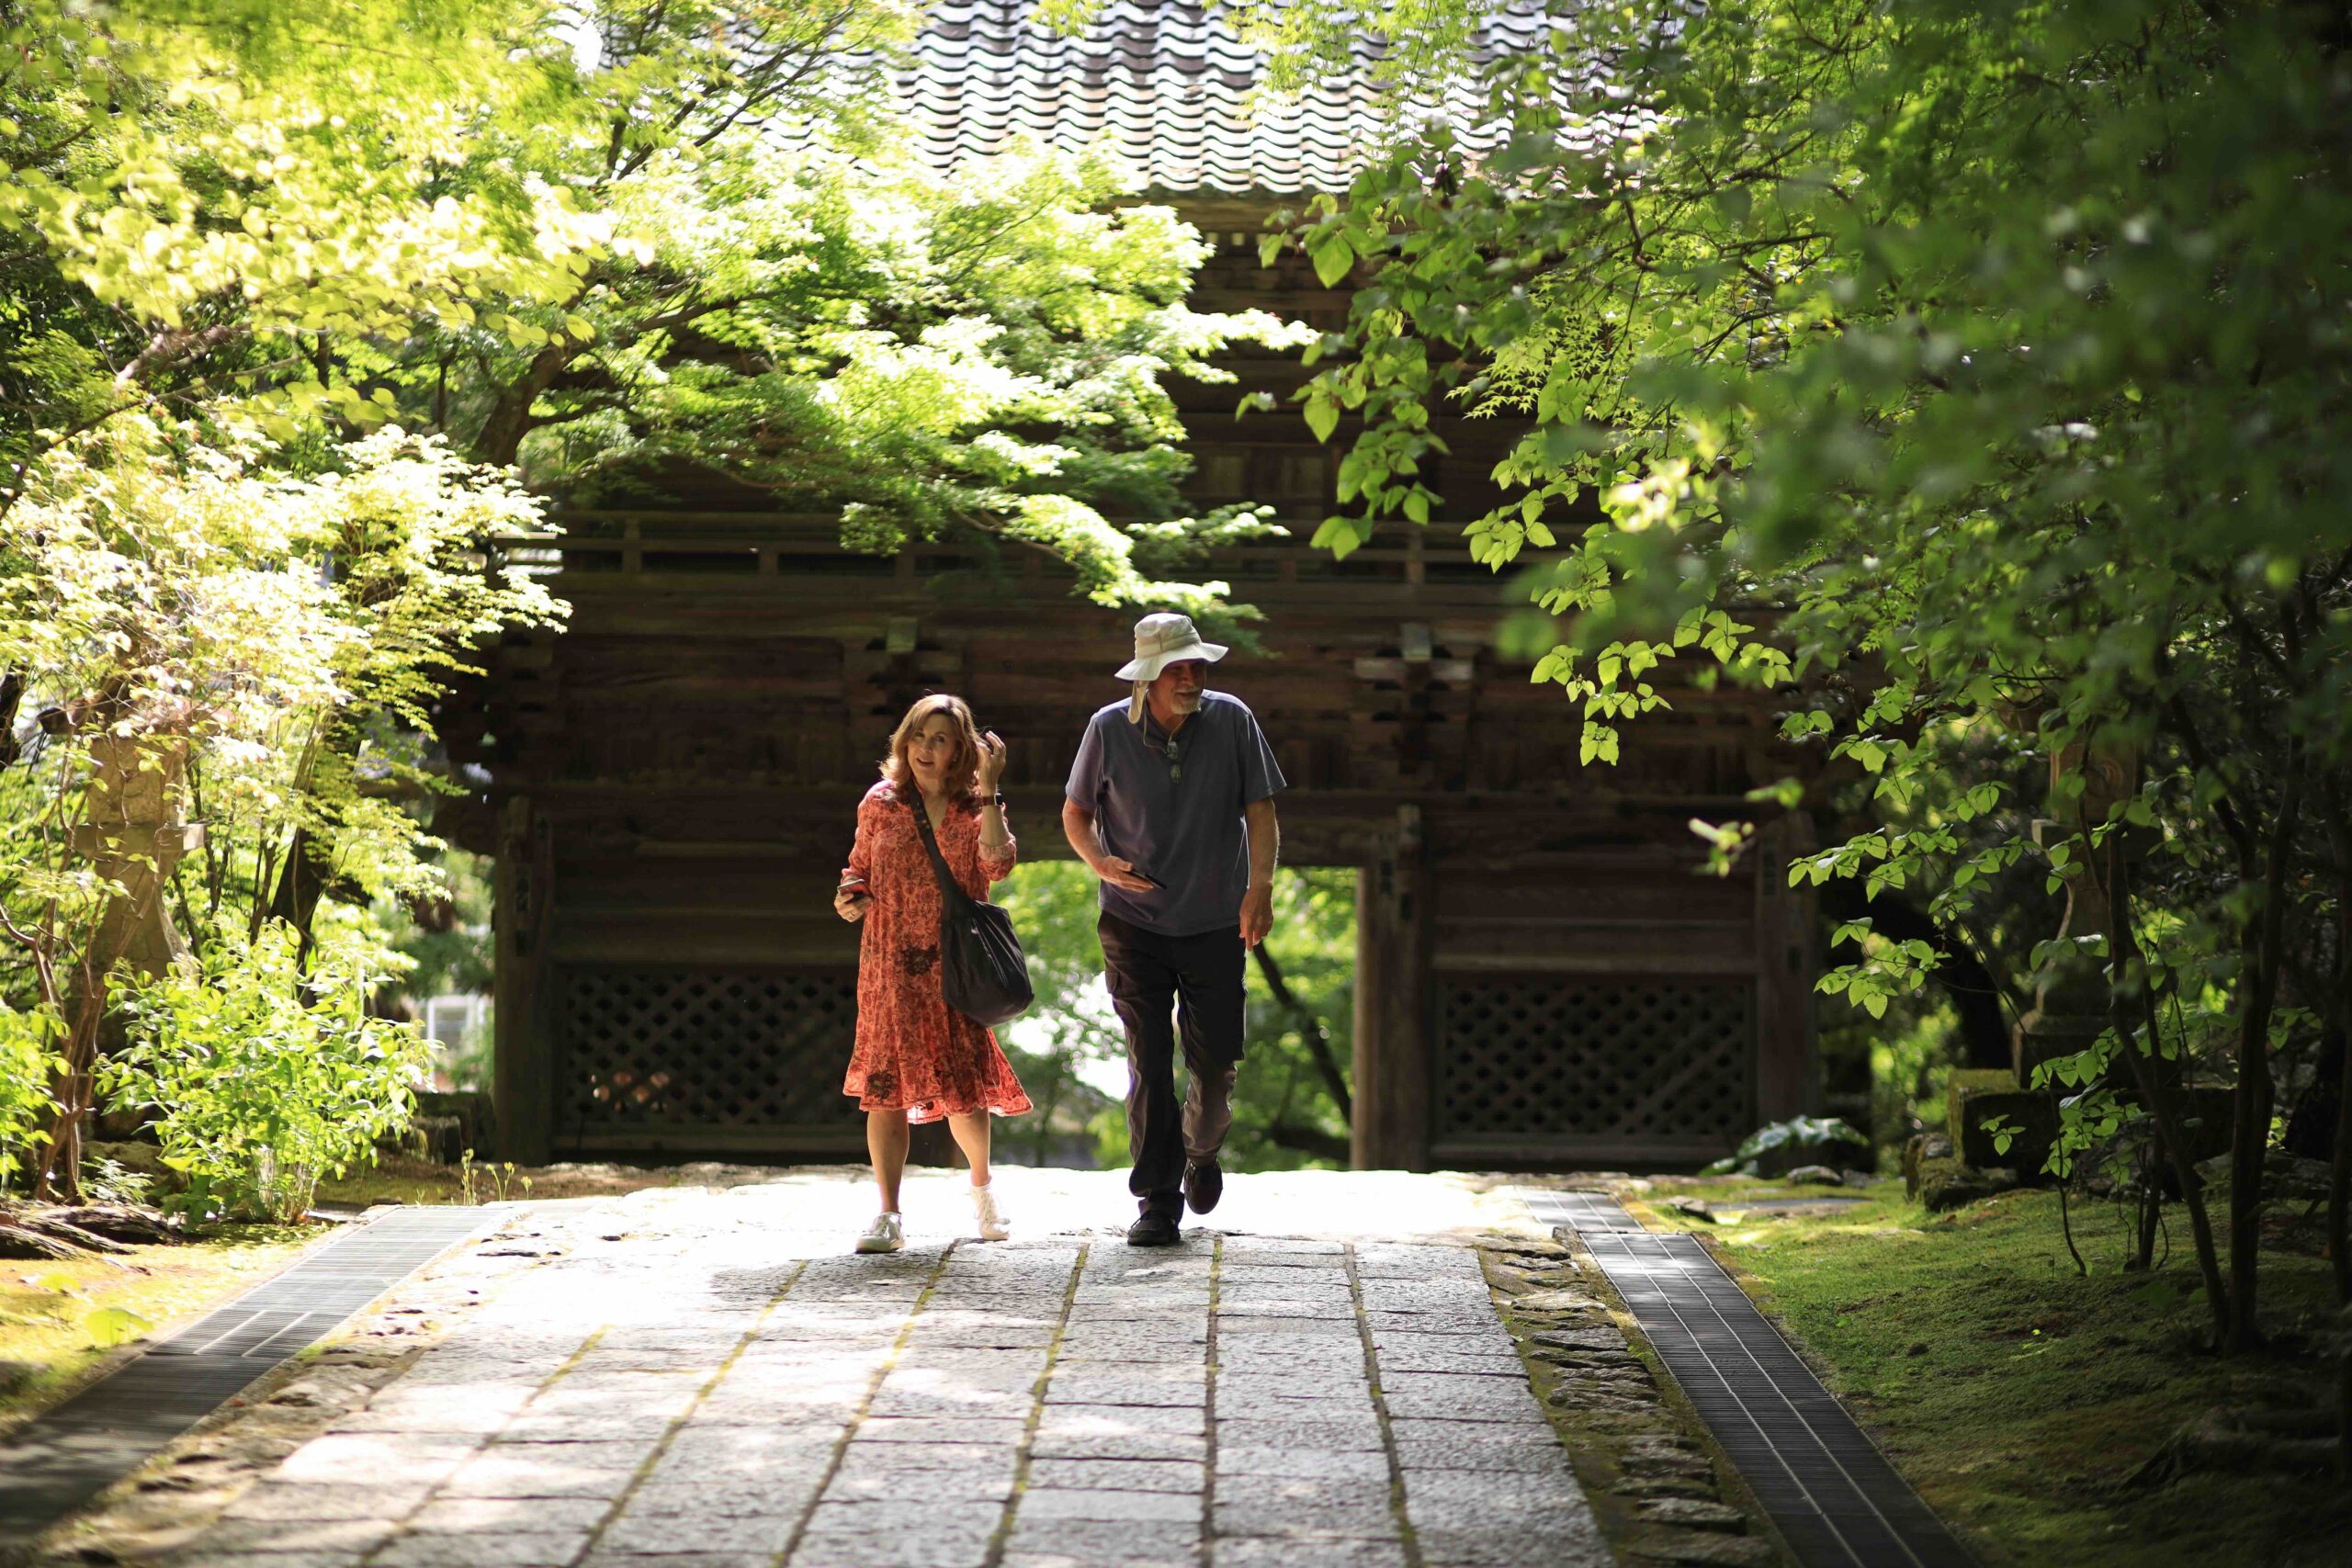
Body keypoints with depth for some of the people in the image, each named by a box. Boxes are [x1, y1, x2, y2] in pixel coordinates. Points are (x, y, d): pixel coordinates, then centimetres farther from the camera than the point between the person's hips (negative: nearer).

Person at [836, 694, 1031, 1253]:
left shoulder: (975, 808, 4)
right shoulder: (880, 803, 5)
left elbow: (998, 864, -14)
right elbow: (860, 868, 15)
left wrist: (988, 791, -15)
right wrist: (850, 897, -7)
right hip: (890, 963, 0)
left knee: (965, 1086, 3)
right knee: (886, 1084, -8)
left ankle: (982, 1186, 31)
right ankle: (888, 1216, -6)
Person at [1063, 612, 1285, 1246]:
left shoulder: (1231, 719, -4)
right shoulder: (1109, 729, -5)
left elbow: (1259, 812, -3)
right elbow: (1075, 812, 7)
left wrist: (1259, 886, -18)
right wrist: (1100, 863, -13)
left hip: (1216, 926, 1)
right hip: (1135, 925, -1)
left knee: (1215, 1062, 5)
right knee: (1149, 1063, -6)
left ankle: (1201, 1150, 36)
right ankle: (1157, 1201, 0)